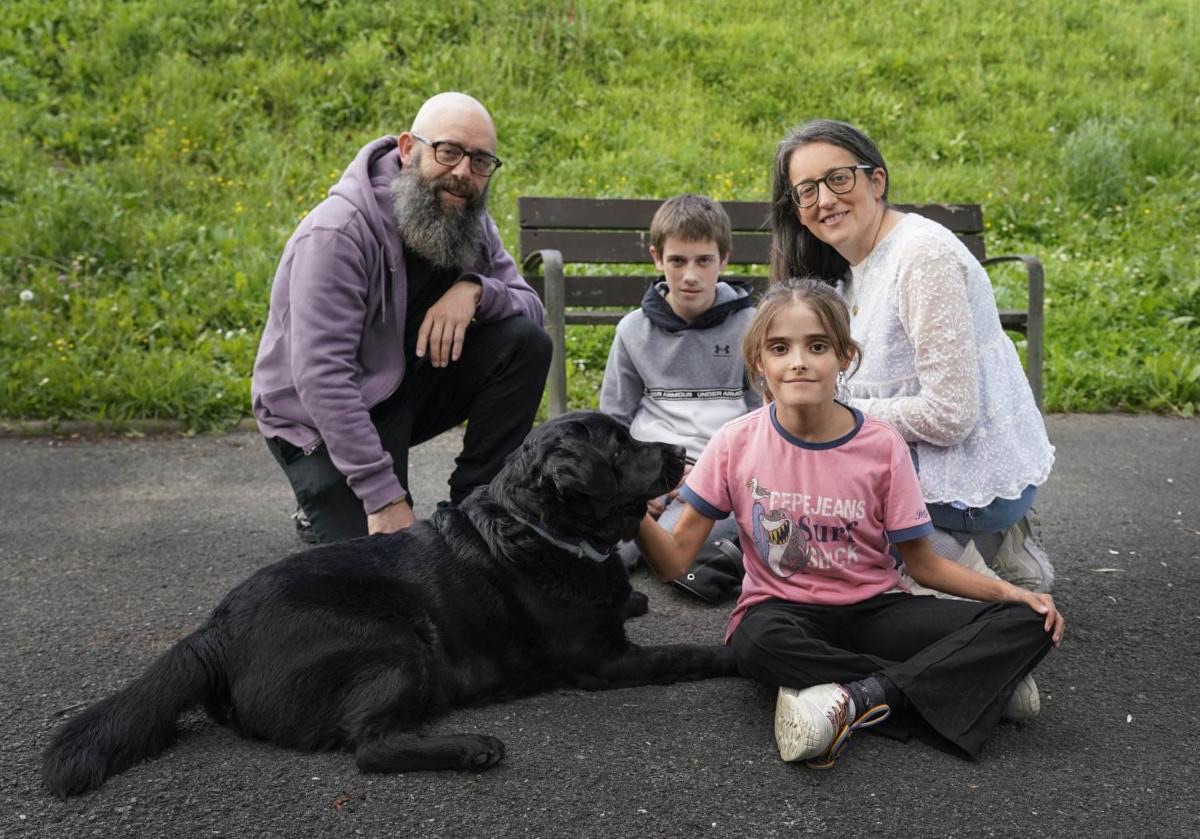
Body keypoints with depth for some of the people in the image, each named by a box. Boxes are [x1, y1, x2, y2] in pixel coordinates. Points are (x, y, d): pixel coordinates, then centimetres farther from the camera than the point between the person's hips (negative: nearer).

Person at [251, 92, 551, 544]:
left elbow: (531, 304, -4)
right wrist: (384, 498, -32)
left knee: (525, 339, -14)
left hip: (412, 382, 6)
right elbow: (321, 377, -31)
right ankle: (325, 505, 15)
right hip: (323, 418, -6)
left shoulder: (469, 221, -4)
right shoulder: (338, 233, -27)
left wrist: (475, 289, -28)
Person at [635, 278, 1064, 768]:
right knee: (758, 641, -39)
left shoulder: (882, 445, -7)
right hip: (783, 610, -1)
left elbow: (922, 562, 1)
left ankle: (855, 698, -23)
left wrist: (1010, 592, -14)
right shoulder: (736, 443, -8)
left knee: (1028, 623, -17)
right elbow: (674, 561, -7)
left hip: (871, 610, 1)